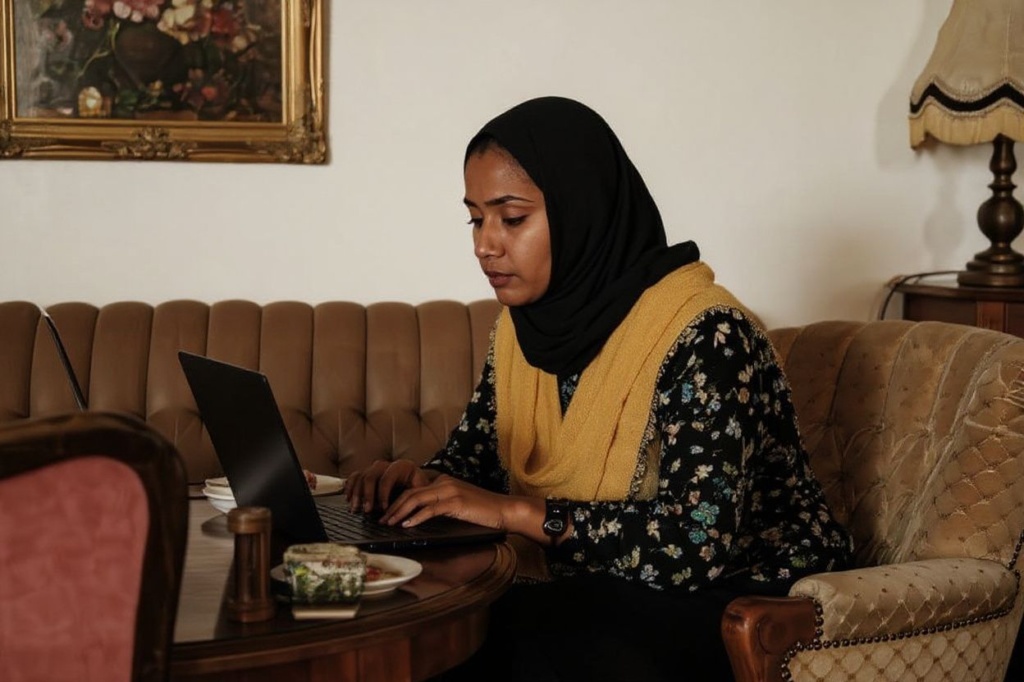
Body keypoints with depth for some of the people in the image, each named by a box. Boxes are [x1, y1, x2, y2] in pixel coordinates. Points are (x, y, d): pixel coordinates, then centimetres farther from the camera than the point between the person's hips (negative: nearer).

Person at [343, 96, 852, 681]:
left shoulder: (705, 333, -22)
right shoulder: (524, 325, 1)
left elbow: (699, 543, -29)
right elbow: (474, 459, 11)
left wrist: (516, 512, -29)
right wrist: (421, 480, -11)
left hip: (739, 600, -6)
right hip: (596, 596, 6)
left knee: (523, 633, -30)